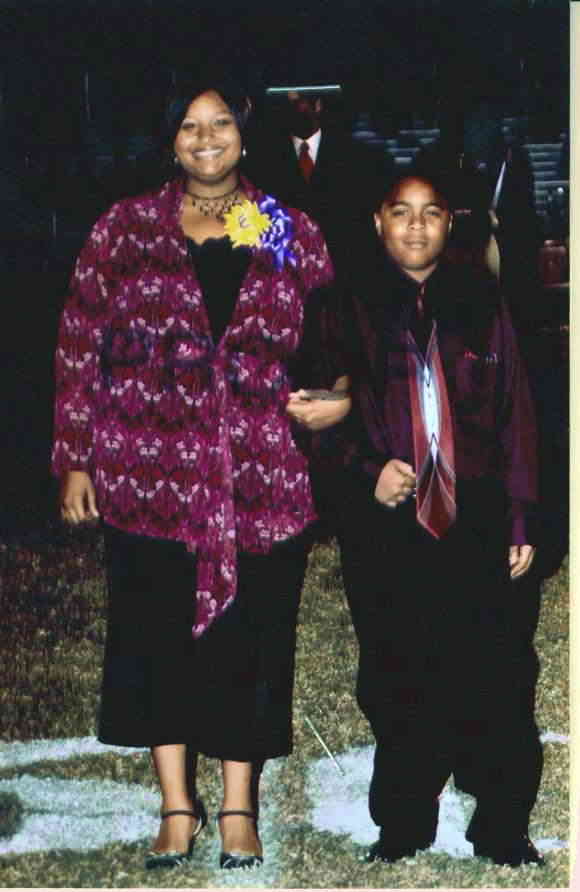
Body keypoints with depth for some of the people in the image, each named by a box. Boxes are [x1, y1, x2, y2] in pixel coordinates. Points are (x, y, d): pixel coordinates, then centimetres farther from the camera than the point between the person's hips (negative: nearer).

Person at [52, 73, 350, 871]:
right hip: (149, 469, 0)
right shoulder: (126, 228, 5)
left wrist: (341, 395, -6)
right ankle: (177, 805, 18)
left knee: (250, 635, 5)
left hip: (262, 473, 1)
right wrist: (75, 458, 1)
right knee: (157, 633, 4)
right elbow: (79, 345, 4)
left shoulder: (291, 233, 8)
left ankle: (239, 807, 19)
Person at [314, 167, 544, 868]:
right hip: (384, 521, 0)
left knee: (496, 678, -3)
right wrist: (368, 469, -12)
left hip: (476, 519, 1)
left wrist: (521, 519, 4)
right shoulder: (349, 305, 4)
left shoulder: (480, 302, 7)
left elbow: (515, 412, 8)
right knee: (399, 683, 6)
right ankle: (402, 830, 20)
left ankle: (503, 830, 12)